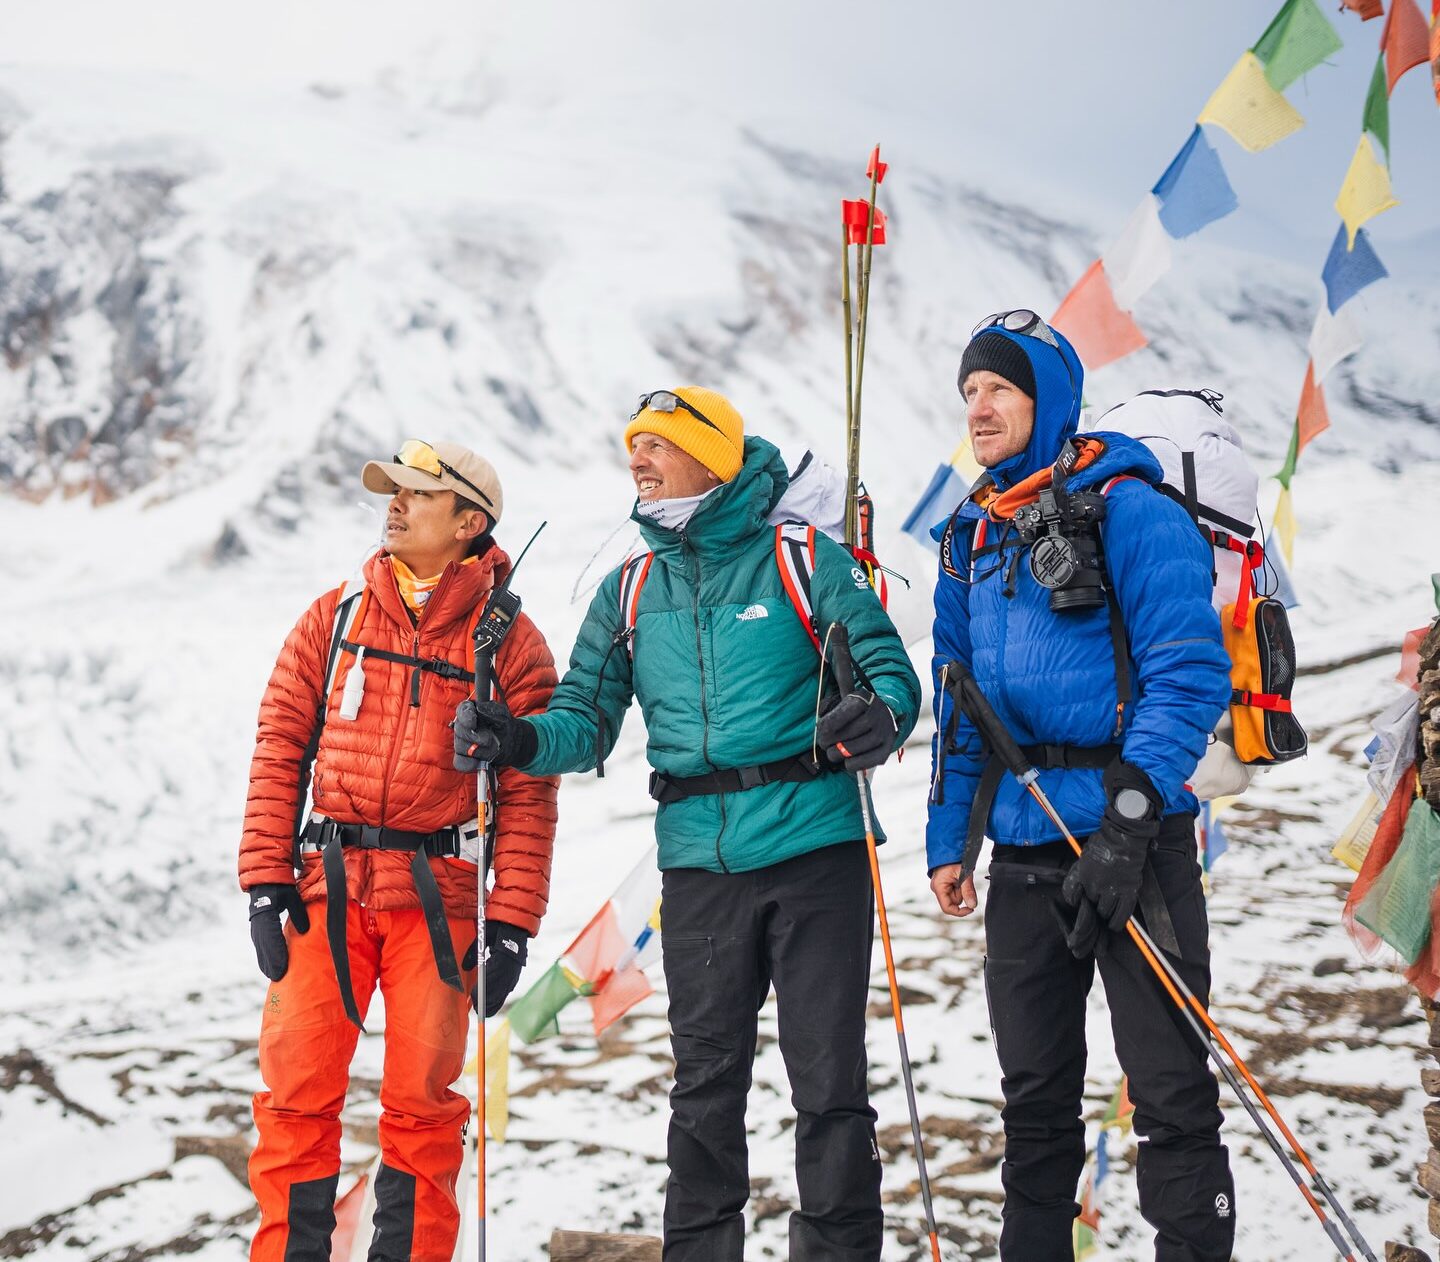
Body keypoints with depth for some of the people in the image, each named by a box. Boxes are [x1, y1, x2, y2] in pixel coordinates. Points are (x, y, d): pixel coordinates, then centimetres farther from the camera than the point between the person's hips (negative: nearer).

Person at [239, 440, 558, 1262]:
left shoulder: (509, 642, 3)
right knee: (298, 1089, -2)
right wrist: (266, 882, 0)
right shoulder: (334, 619, 10)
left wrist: (510, 926, -7)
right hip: (329, 888, 2)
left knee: (421, 1101, 1)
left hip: (437, 895, -2)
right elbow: (280, 748, 8)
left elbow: (528, 795, 0)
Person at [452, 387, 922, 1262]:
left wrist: (877, 720, -26)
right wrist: (520, 741, -9)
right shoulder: (629, 594, 13)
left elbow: (891, 672, -4)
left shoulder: (804, 562, 0)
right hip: (699, 862, 4)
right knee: (706, 1084, 10)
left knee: (829, 1081, -1)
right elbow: (588, 720, 11)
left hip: (814, 850, -4)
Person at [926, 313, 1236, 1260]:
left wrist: (1126, 821, -21)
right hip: (1023, 849, 7)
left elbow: (1190, 674, -14)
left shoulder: (1128, 509, -7)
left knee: (1170, 1091, -5)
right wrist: (948, 842, 12)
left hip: (1133, 837, -6)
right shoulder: (973, 538, 15)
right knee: (1035, 1099, 12)